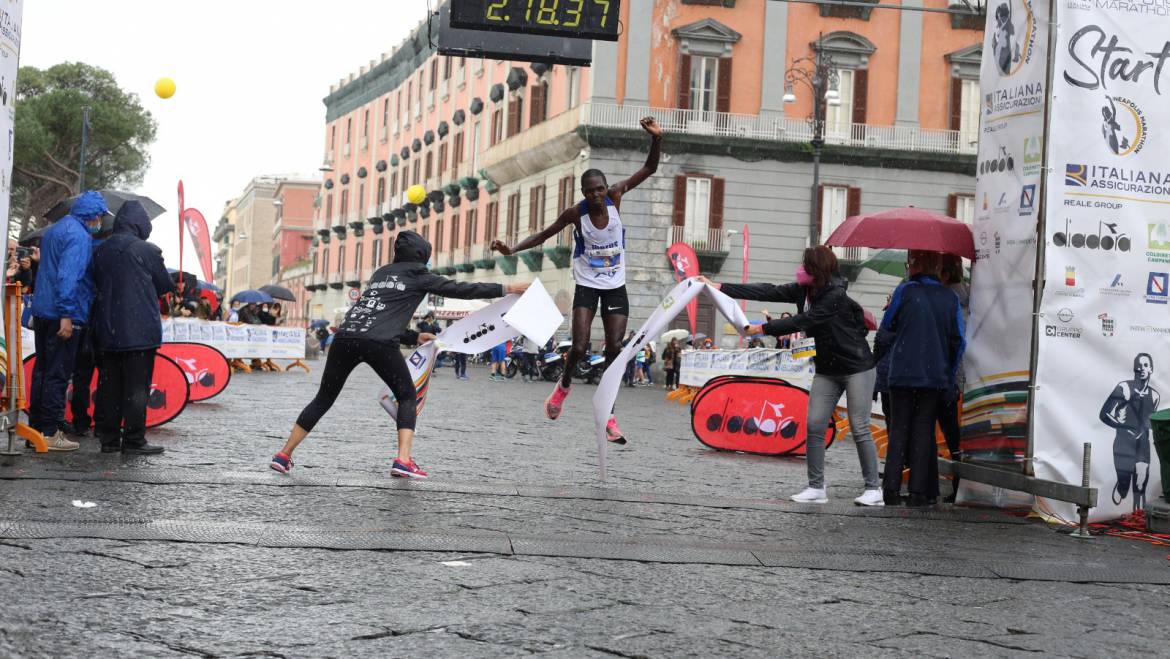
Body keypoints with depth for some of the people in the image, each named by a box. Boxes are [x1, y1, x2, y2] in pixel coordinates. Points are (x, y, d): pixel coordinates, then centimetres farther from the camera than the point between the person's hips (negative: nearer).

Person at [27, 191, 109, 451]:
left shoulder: (54, 230, 18)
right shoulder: (79, 236, -15)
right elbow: (68, 276, -24)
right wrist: (67, 315, -26)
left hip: (41, 310, 10)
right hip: (62, 314, -10)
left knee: (42, 369, 15)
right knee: (58, 373, -5)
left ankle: (36, 427, 20)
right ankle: (50, 432, -4)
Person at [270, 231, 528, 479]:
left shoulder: (380, 274, 29)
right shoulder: (417, 275, 13)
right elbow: (459, 289, 12)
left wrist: (415, 337, 37)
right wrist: (507, 288, 16)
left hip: (345, 336, 5)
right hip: (379, 344, -5)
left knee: (324, 398, 16)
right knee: (407, 397, 13)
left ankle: (284, 455, 15)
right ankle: (404, 460, -3)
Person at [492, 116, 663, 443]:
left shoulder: (615, 196, -10)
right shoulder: (576, 213, -14)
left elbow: (649, 169, -8)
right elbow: (543, 235, -3)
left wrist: (656, 138, -25)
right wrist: (512, 249, -16)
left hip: (616, 287, 2)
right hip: (587, 286, -2)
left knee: (614, 349, -4)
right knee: (579, 346, -13)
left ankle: (609, 416, 4)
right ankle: (564, 385, 21)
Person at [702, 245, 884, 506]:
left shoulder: (836, 297, -22)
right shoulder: (804, 290, 1)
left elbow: (804, 322, -26)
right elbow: (767, 292, -3)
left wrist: (764, 328, -22)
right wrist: (719, 287, -8)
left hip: (857, 368, -8)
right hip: (827, 370, 8)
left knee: (859, 428, -7)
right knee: (814, 426, -1)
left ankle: (874, 489, 1)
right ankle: (816, 488, 4)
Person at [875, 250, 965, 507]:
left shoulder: (905, 291, -6)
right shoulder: (950, 297, 3)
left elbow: (887, 331, -2)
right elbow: (958, 341, 6)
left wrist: (877, 356, 16)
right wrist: (950, 378, 12)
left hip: (903, 373, -2)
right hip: (935, 377, 2)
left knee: (899, 428, 6)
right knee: (924, 429, 7)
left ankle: (892, 489, 1)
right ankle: (919, 491, 2)